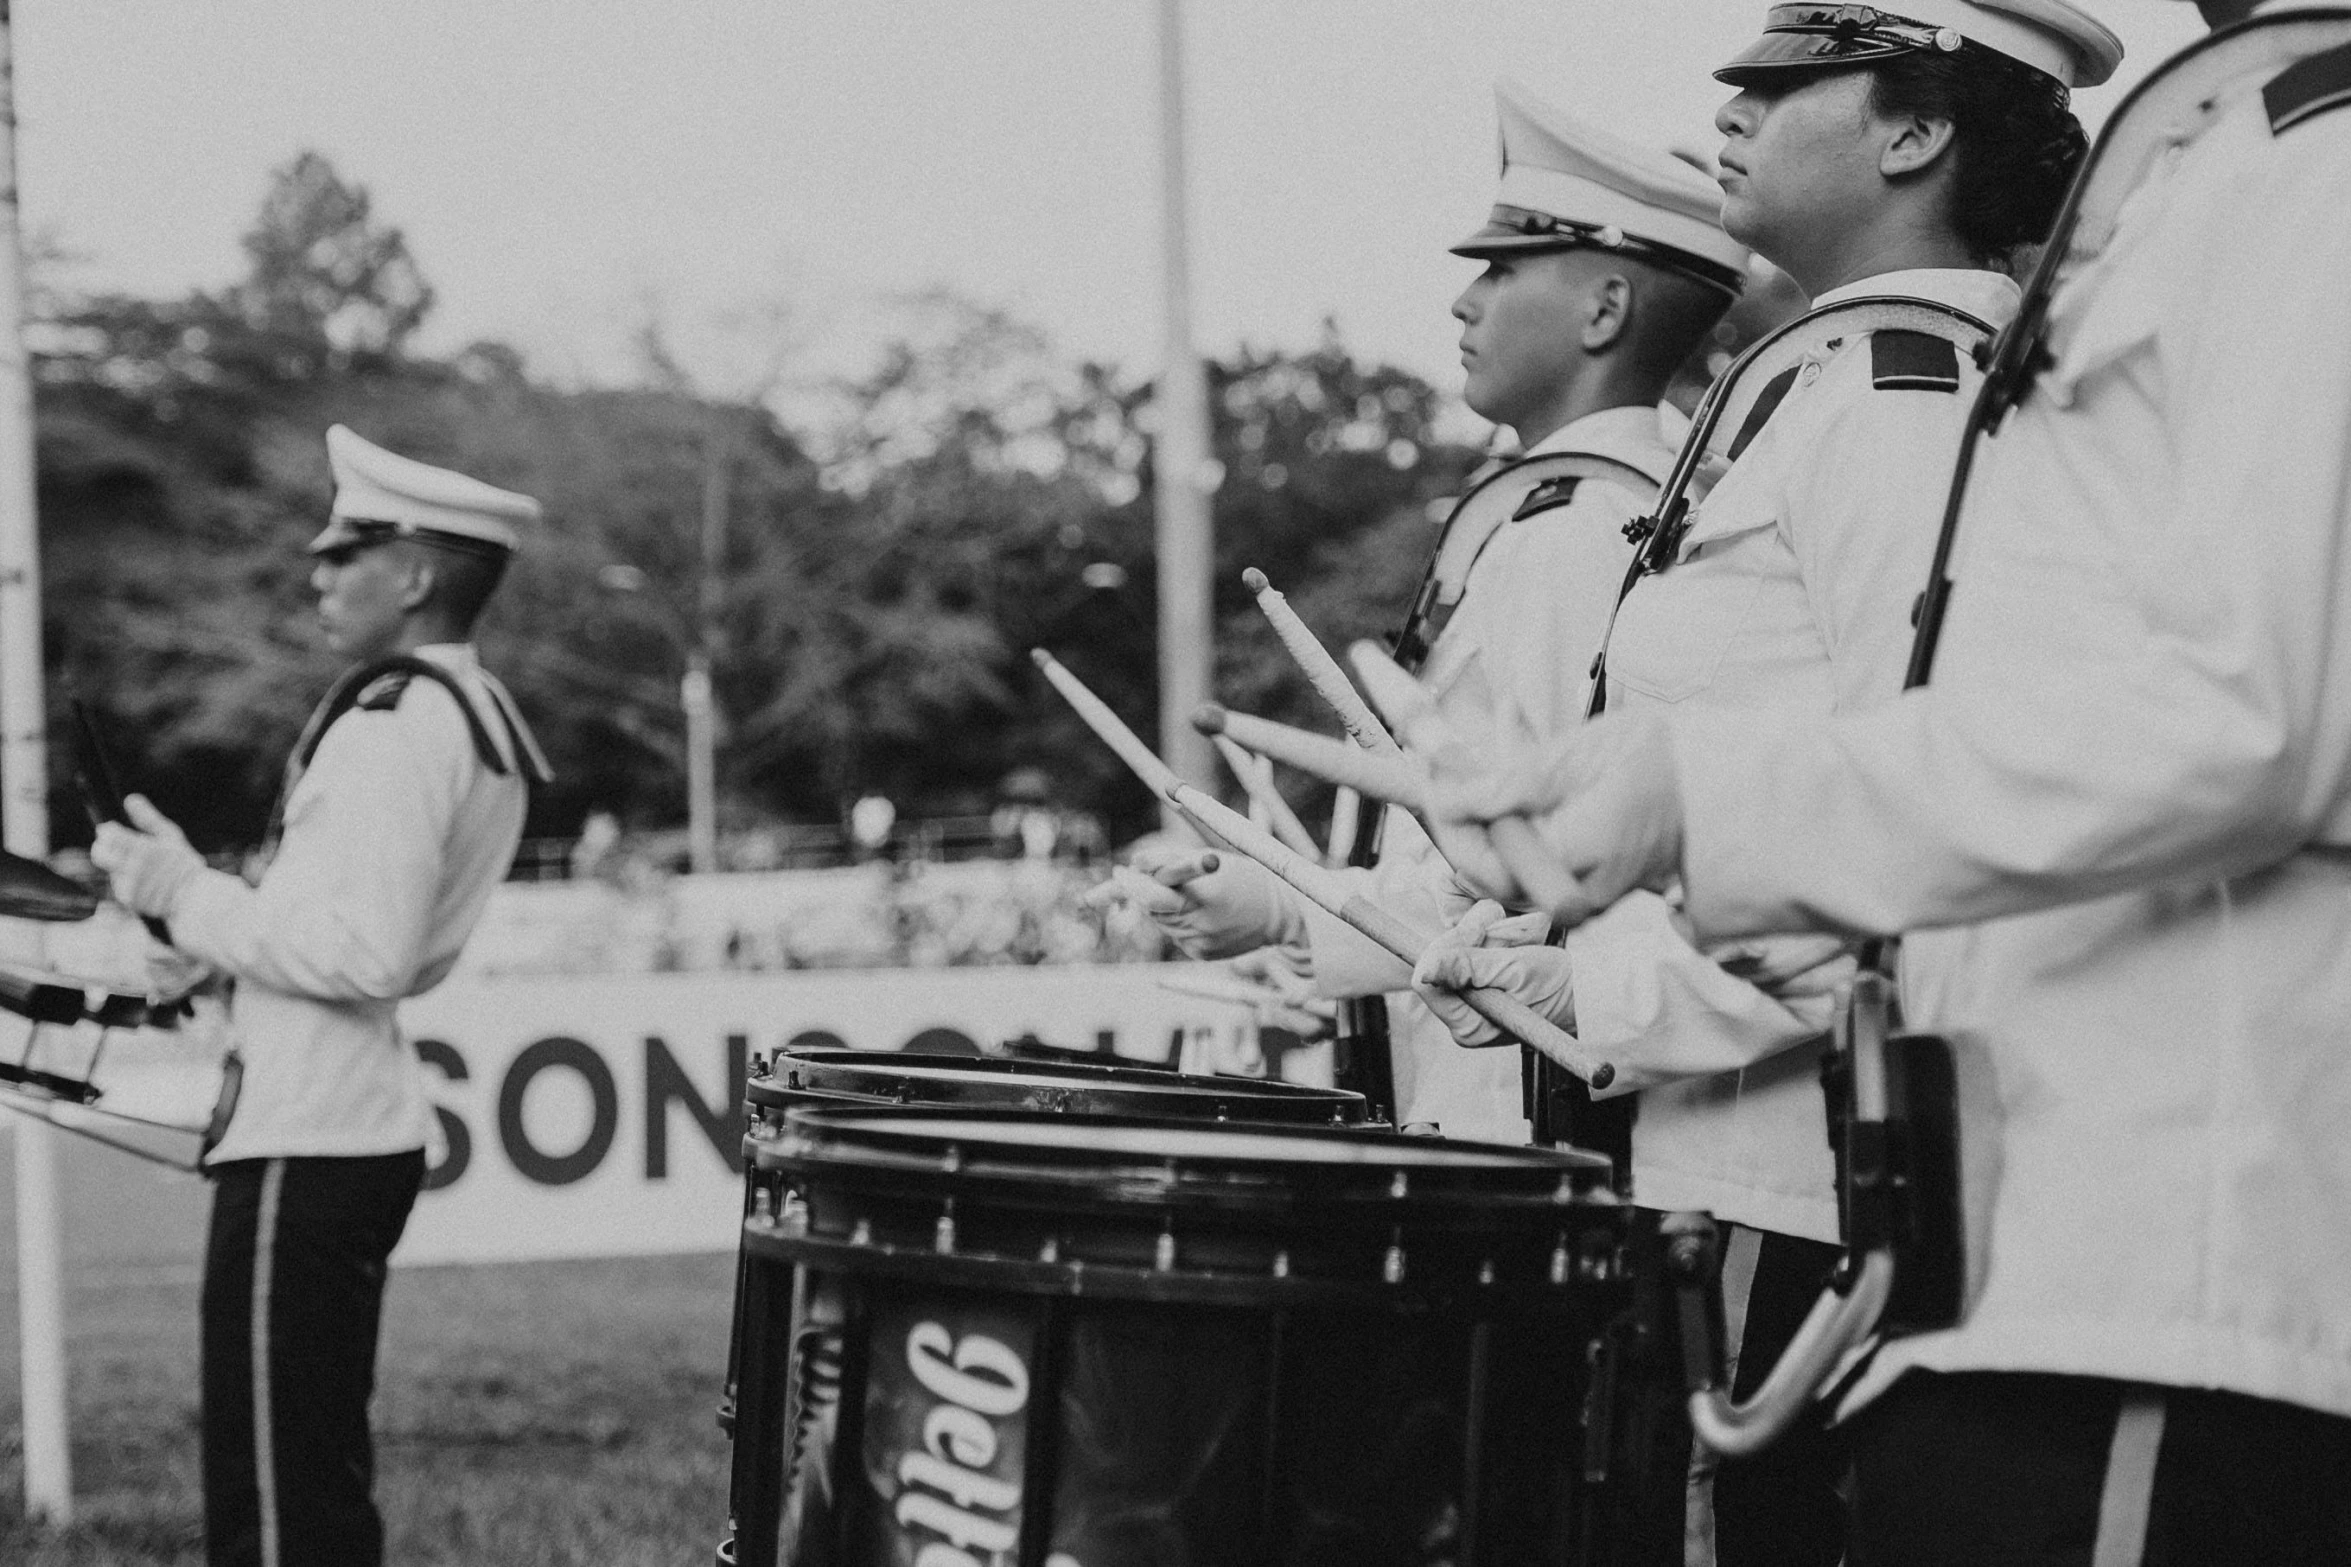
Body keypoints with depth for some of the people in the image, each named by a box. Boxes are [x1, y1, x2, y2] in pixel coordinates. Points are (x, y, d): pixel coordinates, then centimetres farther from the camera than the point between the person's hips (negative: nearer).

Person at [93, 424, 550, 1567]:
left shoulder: (393, 724, -17)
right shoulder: (482, 718, 14)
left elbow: (364, 953, -24)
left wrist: (186, 895, -14)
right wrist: (201, 892, 13)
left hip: (304, 1150, -10)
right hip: (368, 1129, 10)